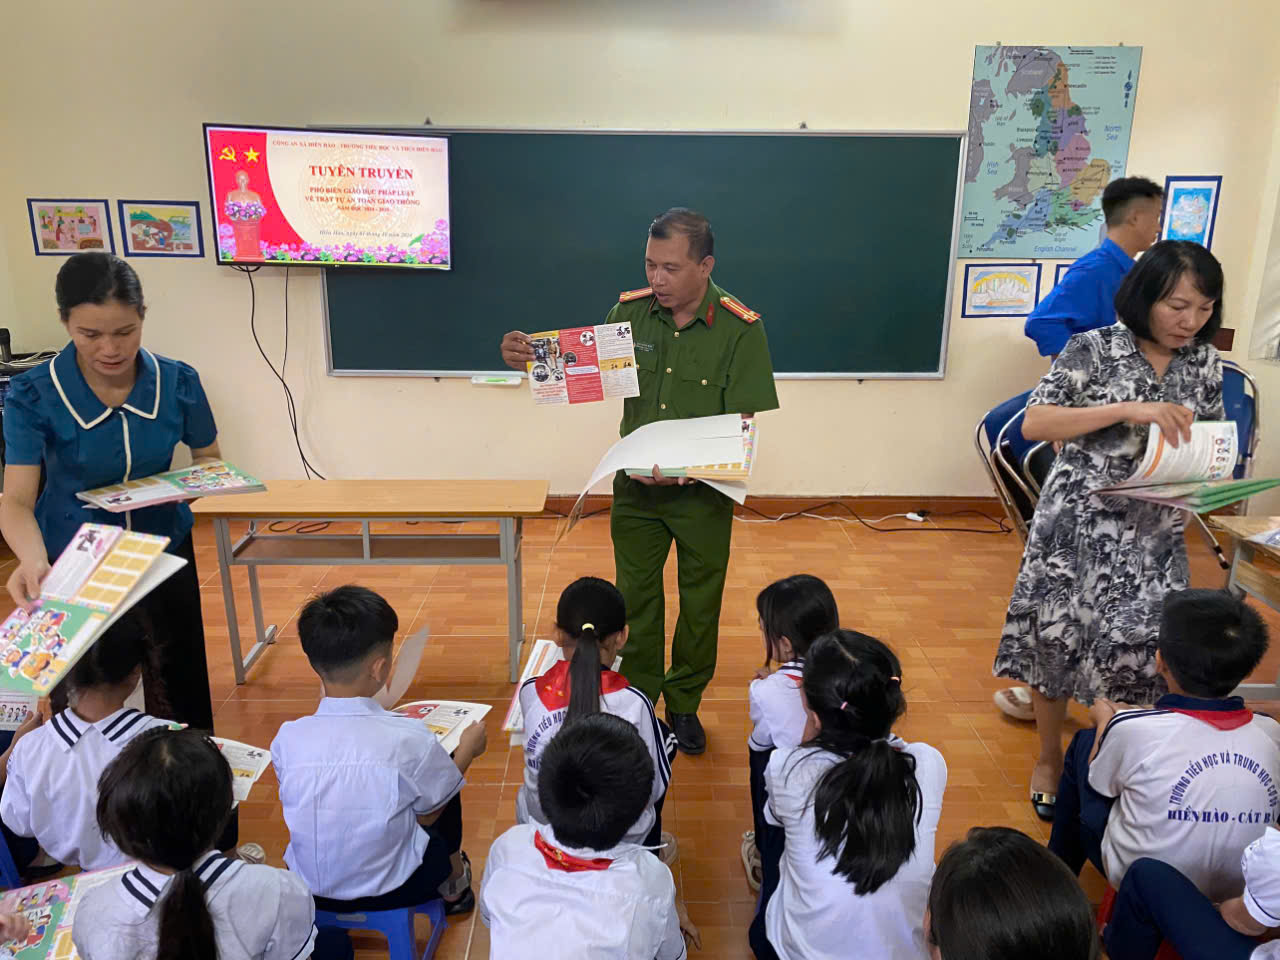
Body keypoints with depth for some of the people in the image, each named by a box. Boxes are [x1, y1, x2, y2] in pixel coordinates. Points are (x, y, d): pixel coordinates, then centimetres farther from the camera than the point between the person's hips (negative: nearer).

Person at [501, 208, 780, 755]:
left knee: (700, 602, 14)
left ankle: (683, 704, 37)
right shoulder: (630, 312, -4)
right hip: (636, 485, 2)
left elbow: (739, 425, -16)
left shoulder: (740, 329, -14)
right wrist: (529, 361, -17)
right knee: (636, 597, 14)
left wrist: (686, 466, -32)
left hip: (704, 490, -2)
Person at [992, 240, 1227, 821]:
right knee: (1058, 642, 8)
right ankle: (1049, 759, 30)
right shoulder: (1093, 349, -9)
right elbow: (1033, 424, -16)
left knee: (1139, 653, 4)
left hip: (1154, 536, 4)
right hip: (1077, 527, -3)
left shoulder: (1205, 361, 4)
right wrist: (1128, 410, -25)